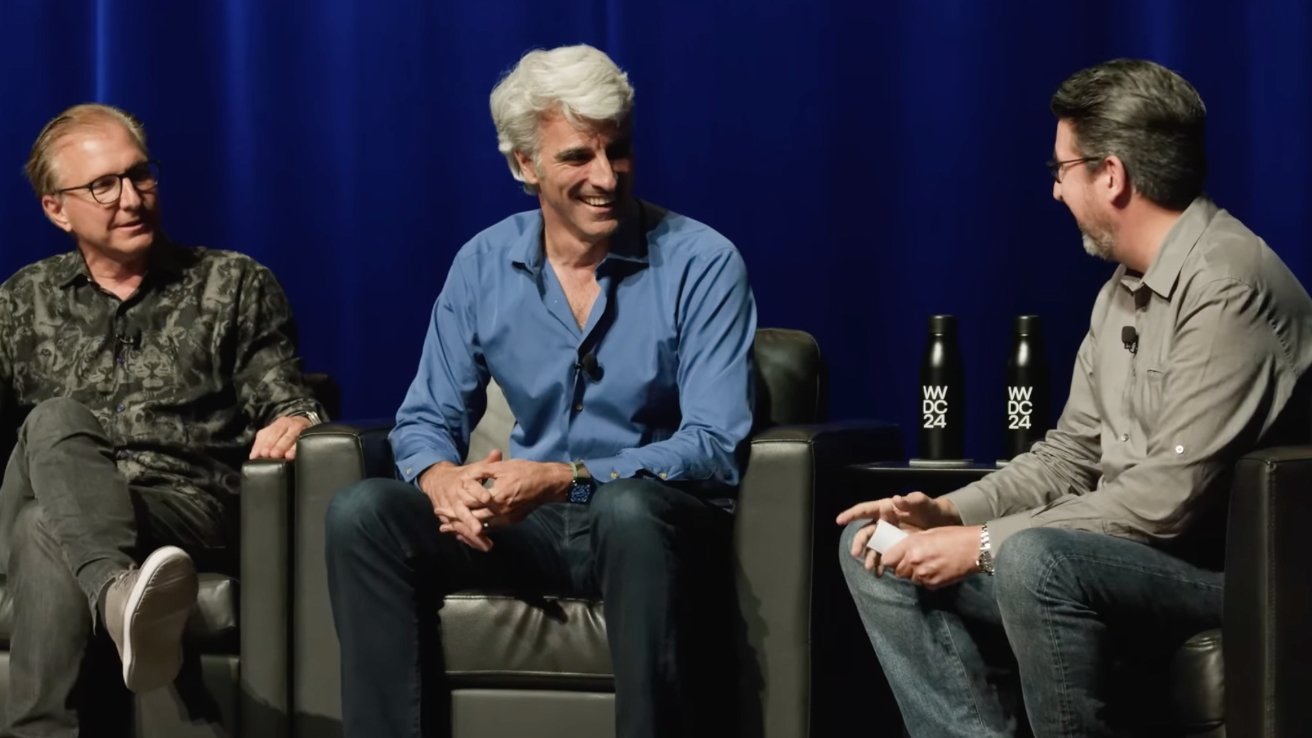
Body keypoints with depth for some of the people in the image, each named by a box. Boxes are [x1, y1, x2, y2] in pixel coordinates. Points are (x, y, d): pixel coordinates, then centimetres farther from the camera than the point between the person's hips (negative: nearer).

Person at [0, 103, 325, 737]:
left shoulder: (234, 286, 18)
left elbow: (280, 396, 11)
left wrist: (293, 419, -14)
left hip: (186, 505, -1)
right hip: (55, 508, 2)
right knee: (55, 420, -37)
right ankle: (119, 591, -63)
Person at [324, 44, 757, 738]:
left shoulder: (701, 263, -9)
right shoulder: (483, 264, 3)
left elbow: (712, 445, -15)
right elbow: (427, 418, 7)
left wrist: (561, 478, -28)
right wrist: (441, 479, -19)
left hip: (649, 520, -4)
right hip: (528, 523, 4)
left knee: (628, 509, -39)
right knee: (360, 511, -18)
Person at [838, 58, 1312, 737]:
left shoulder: (1226, 286, -18)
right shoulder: (1123, 291, 14)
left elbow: (1172, 500, -24)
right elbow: (1073, 452, 18)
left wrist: (986, 543, -18)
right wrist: (950, 512, 0)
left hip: (1221, 564, -10)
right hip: (1123, 548, 10)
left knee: (1034, 558, -37)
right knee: (872, 549, 3)